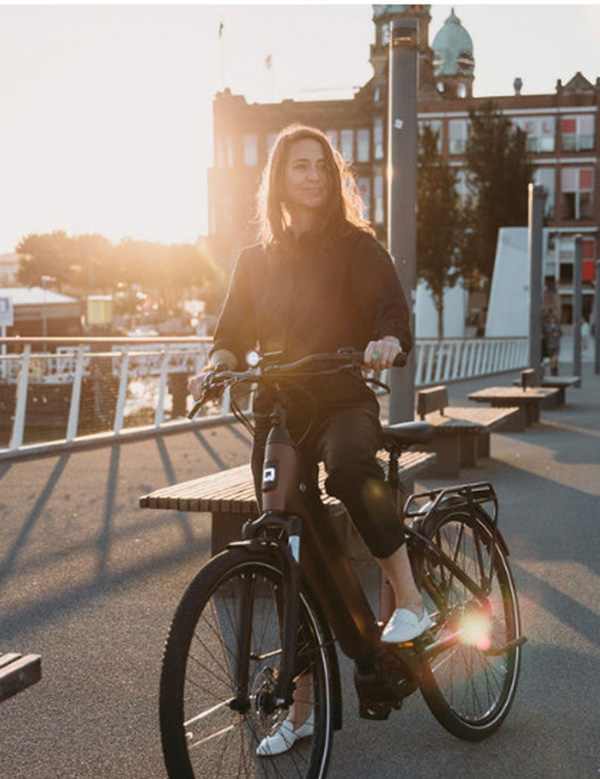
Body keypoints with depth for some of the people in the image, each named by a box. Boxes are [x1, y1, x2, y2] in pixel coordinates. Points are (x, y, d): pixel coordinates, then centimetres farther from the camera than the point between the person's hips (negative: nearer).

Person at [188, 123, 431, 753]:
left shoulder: (356, 247, 2)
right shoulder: (257, 260, 12)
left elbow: (395, 317, -6)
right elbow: (234, 334, 11)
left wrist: (384, 344, -29)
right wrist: (217, 365, -12)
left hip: (345, 401, -3)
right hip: (278, 412, 3)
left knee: (348, 464, -40)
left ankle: (409, 598, -23)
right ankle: (301, 705, 16)